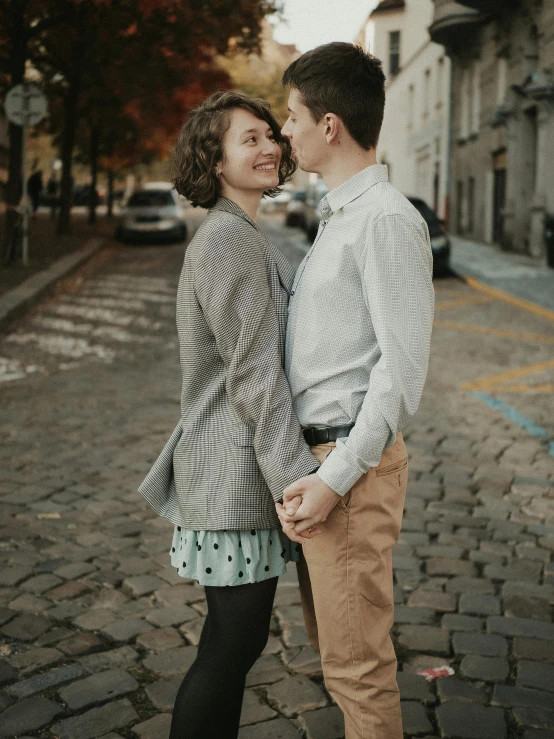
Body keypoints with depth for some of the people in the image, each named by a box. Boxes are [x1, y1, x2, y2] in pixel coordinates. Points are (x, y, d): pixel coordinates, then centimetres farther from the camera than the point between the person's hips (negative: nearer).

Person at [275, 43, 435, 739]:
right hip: (314, 454, 10)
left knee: (356, 660, 1)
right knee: (328, 637, 21)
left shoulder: (388, 220, -15)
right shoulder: (337, 216, 15)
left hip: (352, 462, -10)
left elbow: (403, 367, -20)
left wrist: (335, 478, -21)